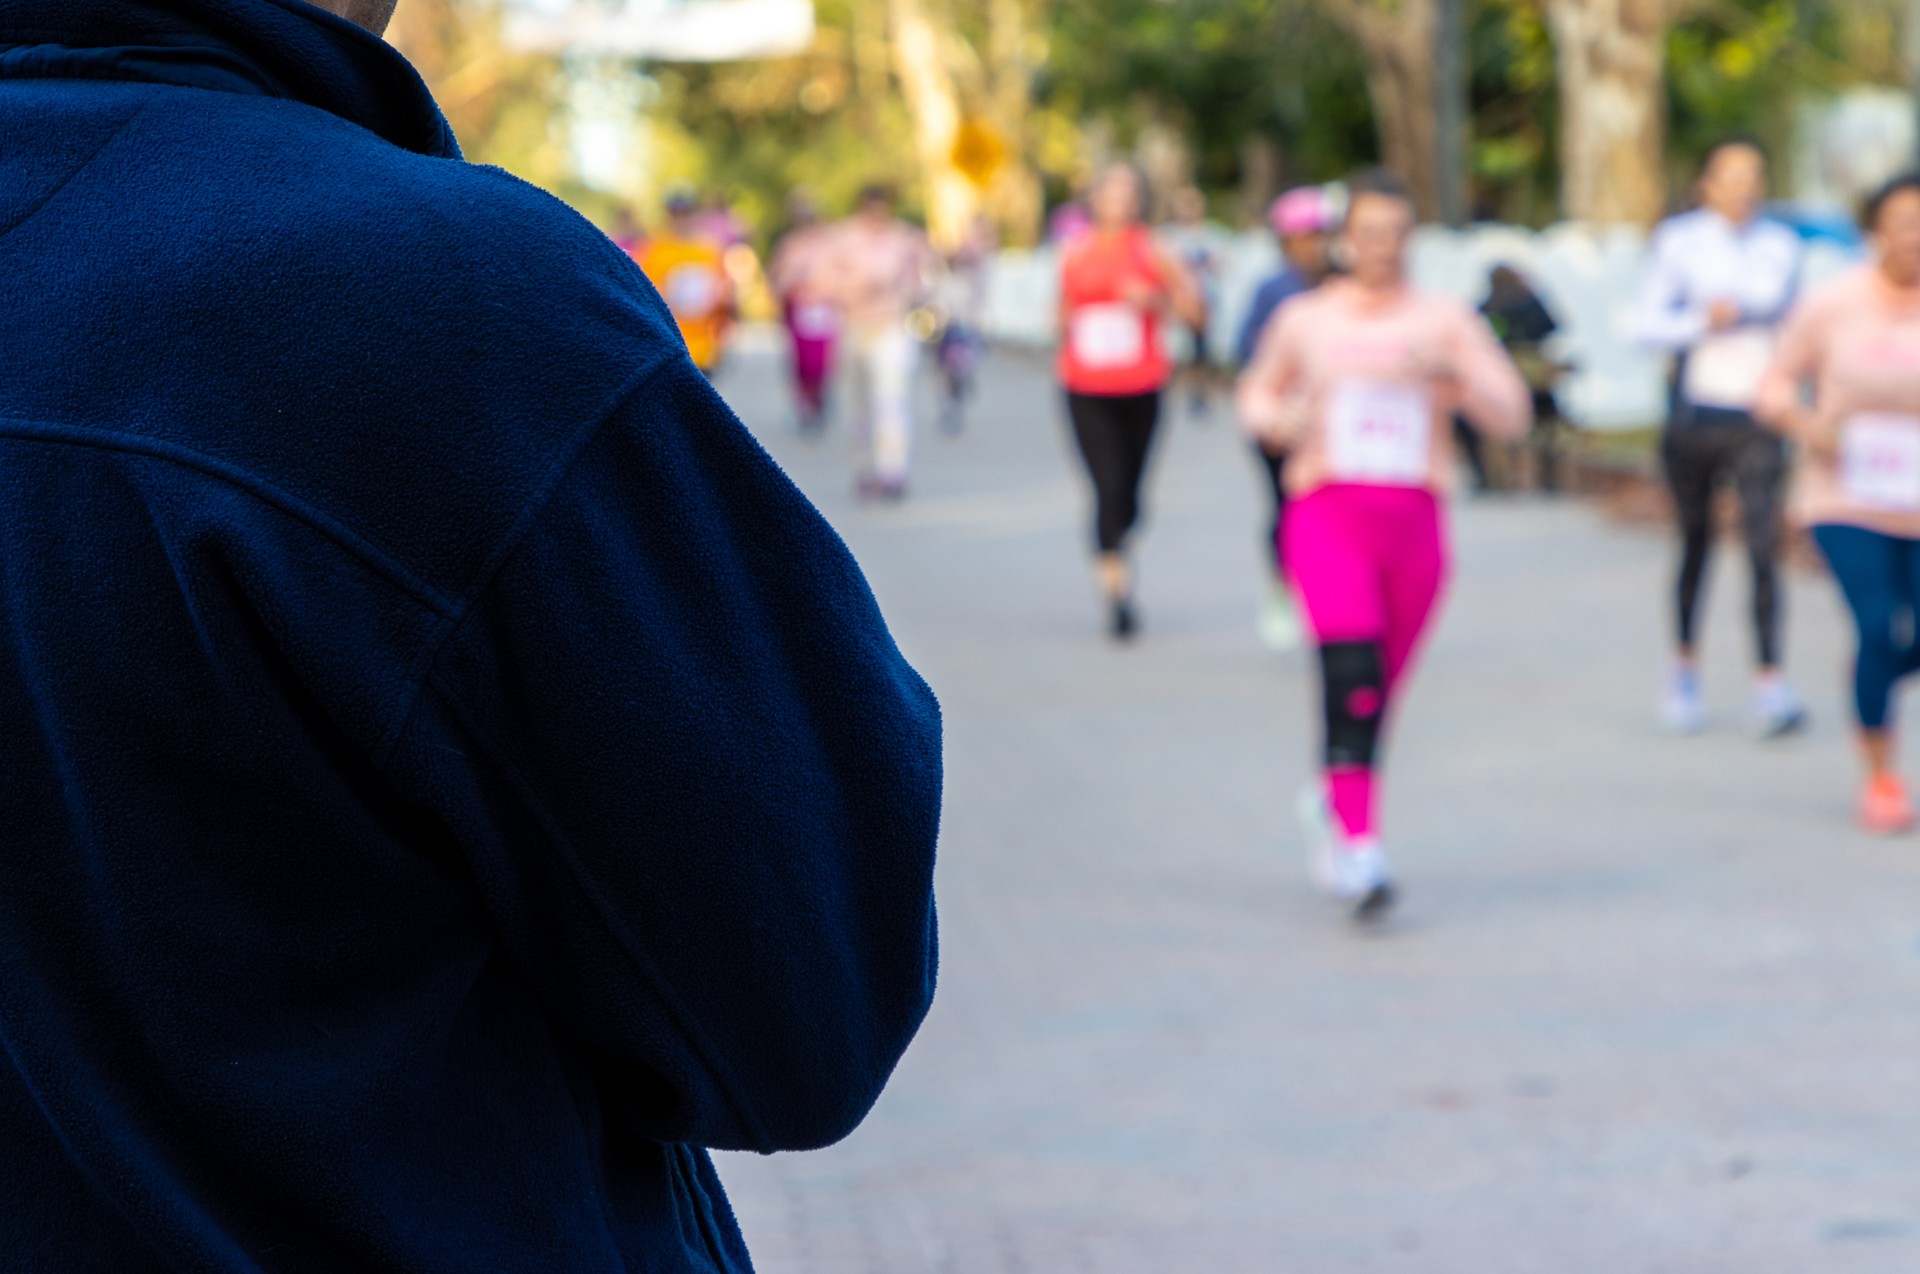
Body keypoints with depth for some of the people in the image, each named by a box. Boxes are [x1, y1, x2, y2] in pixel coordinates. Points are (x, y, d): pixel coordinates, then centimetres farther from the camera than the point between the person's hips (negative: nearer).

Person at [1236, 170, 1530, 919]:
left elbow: (1511, 416, 1)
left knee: (1381, 689, 10)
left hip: (1413, 518, 2)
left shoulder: (1444, 322, 7)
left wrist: (1451, 377, -17)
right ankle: (1359, 845, -24)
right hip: (1329, 512, -2)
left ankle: (1334, 789, 39)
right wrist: (1279, 419, -1)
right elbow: (1258, 392, 23)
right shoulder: (1304, 320, 8)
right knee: (1351, 675, -20)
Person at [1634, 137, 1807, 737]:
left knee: (1764, 547, -12)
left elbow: (1775, 299, -3)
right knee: (1695, 546, 10)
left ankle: (1770, 685, -15)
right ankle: (1685, 669, 29)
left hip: (1757, 421, 0)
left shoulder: (1779, 244, 8)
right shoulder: (1679, 239, 1)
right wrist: (1701, 322, -17)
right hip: (1694, 412, 0)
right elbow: (1647, 325, -4)